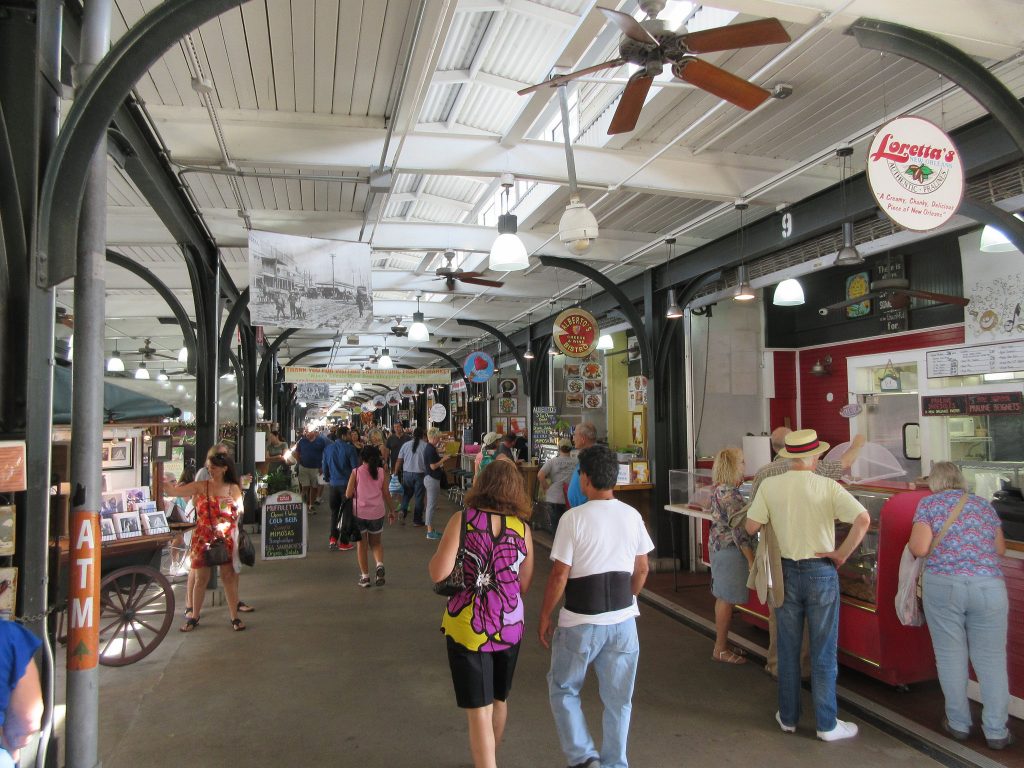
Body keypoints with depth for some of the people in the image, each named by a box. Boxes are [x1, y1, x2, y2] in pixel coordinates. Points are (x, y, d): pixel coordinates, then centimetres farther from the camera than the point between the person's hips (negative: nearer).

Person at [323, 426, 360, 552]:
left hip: (333, 484, 5)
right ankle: (344, 542, 8)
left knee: (334, 512, 18)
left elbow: (324, 467, 10)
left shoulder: (328, 448, 3)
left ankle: (333, 539, 10)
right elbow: (355, 467, -10)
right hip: (347, 484, -4)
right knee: (347, 513, 5)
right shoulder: (350, 448, -13)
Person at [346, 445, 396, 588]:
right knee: (376, 542, 19)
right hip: (377, 512, 1)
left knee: (362, 544, 12)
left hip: (359, 511, -1)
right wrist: (391, 510, 12)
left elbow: (348, 494, -5)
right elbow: (386, 494, 2)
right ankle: (380, 565, -6)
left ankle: (365, 576, 13)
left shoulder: (356, 472, -3)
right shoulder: (382, 472, 1)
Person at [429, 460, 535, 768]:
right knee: (499, 699, 25)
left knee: (480, 711, 5)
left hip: (468, 626, -4)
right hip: (510, 625, 4)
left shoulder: (462, 520, -12)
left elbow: (438, 573, -15)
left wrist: (442, 546, 3)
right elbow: (524, 585, 3)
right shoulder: (522, 527, -4)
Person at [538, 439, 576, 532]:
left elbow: (540, 475, -11)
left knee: (555, 525, 10)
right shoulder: (576, 463, -2)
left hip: (554, 499, -1)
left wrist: (546, 489, 1)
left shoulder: (552, 461, -3)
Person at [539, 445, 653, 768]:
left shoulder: (574, 518, -16)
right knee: (618, 698, 17)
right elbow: (642, 569, 8)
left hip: (581, 622, -4)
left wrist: (544, 617, -2)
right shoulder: (632, 516, -1)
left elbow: (559, 575, -14)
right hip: (624, 619, 4)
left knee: (562, 689, 17)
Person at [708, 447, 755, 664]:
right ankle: (721, 649, 6)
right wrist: (751, 559, -20)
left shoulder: (718, 489, 10)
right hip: (730, 549, -10)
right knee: (727, 599, -2)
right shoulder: (731, 493, -20)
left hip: (718, 546, 10)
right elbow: (738, 528, -22)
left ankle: (721, 644, 27)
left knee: (723, 597, 17)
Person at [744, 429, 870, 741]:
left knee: (788, 649, 15)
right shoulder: (828, 487, -11)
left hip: (785, 571, 2)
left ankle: (788, 717, 27)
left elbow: (751, 527, -5)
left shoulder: (769, 485, -7)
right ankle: (827, 724, 19)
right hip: (821, 572, -2)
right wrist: (842, 554, -11)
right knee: (823, 652, 9)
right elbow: (863, 519, -22)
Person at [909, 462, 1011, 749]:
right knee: (991, 659, 10)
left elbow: (920, 548, -7)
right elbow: (1001, 549, 18)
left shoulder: (928, 503, 3)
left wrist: (913, 541, 14)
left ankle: (959, 724, 19)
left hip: (943, 585, -2)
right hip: (989, 586, 3)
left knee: (950, 655, 9)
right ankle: (996, 731, 16)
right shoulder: (983, 504, 14)